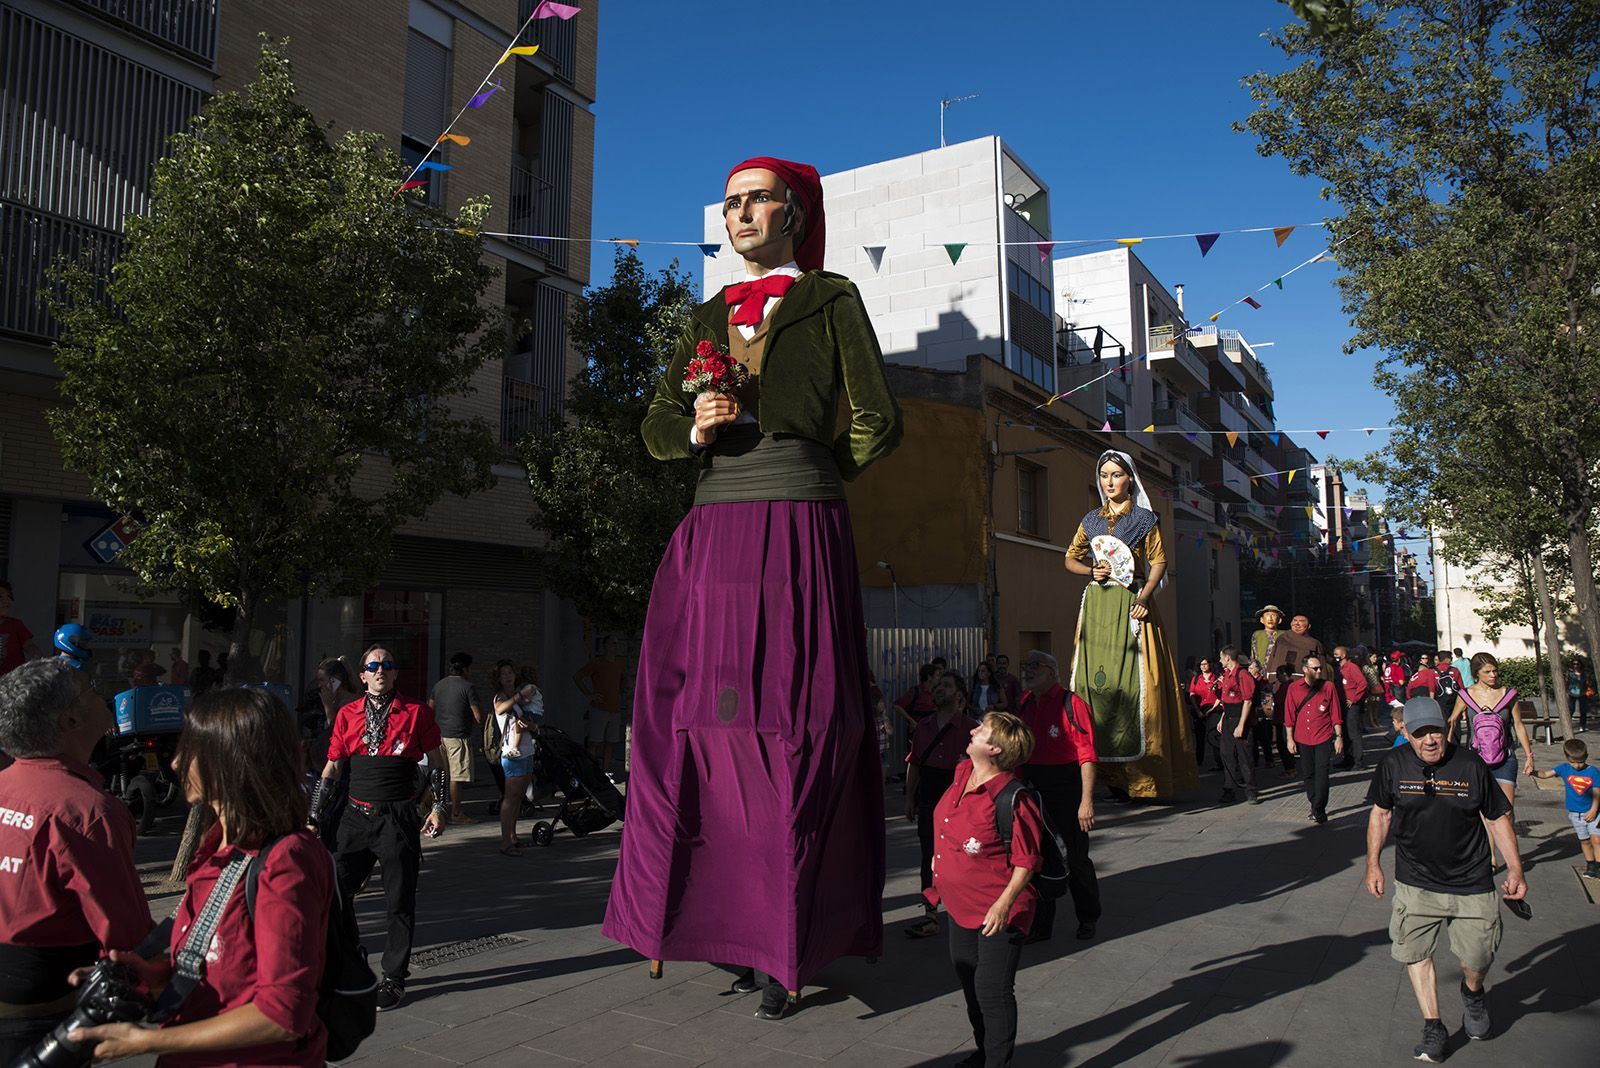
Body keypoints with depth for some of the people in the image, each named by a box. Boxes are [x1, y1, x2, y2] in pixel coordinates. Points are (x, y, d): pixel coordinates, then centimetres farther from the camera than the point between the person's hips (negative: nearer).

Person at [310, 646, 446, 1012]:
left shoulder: (416, 713, -1)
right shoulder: (347, 715, 7)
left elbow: (437, 764, 7)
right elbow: (331, 769, 12)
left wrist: (439, 807, -1)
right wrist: (312, 817, 10)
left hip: (398, 817, -3)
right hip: (356, 816, 3)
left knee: (399, 903, 4)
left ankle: (394, 979, 17)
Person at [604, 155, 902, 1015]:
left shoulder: (831, 301, 8)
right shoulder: (708, 318, 21)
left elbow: (877, 424, 3)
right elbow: (657, 429, 16)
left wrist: (801, 481, 9)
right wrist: (696, 429, -5)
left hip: (797, 534, -5)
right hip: (711, 533, 5)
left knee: (790, 734, -5)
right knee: (697, 725, 0)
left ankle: (792, 941, 5)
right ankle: (713, 919, 12)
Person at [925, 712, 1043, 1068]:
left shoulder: (1013, 800, -26)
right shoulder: (963, 773, -1)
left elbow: (1026, 862, -22)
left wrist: (1004, 904, -26)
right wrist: (940, 858, 23)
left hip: (997, 912, -9)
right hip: (961, 905, 9)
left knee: (993, 991, 0)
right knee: (969, 980, 22)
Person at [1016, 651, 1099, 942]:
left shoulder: (1072, 704, -12)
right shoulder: (1025, 705, 8)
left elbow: (1087, 755, -15)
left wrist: (1087, 800, -20)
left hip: (1066, 787, -6)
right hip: (1033, 788, 6)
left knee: (1075, 857, 8)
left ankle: (1088, 918, 30)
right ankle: (1040, 926, 22)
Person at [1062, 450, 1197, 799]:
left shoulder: (1145, 519, 3)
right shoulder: (1091, 520, 14)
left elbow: (1159, 562, -2)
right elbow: (1071, 559, 18)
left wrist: (1144, 597, -16)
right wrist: (1092, 570, -2)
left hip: (1131, 606, -4)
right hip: (1097, 605, 4)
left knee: (1133, 681, -8)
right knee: (1095, 678, -2)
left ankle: (1141, 774, -4)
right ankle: (1103, 769, 4)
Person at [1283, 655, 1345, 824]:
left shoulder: (1328, 686, -2)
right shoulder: (1294, 688, 1)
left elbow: (1336, 714, 3)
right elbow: (1289, 716, 5)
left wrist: (1339, 737, 0)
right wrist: (1290, 739, 3)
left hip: (1324, 739, -2)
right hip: (1302, 740, 2)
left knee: (1321, 775, -5)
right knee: (1307, 775, 10)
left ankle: (1318, 811, 0)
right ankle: (1316, 806, 25)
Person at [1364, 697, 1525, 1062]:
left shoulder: (1471, 765, -8)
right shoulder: (1393, 764, -6)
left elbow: (1498, 817, 4)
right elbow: (1381, 813, 7)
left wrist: (1515, 869, 1)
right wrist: (1373, 864, 5)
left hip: (1472, 883, -1)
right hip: (1416, 882, 1)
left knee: (1477, 960, 3)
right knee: (1415, 953, 1)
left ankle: (1473, 992, 38)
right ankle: (1433, 1027, 16)